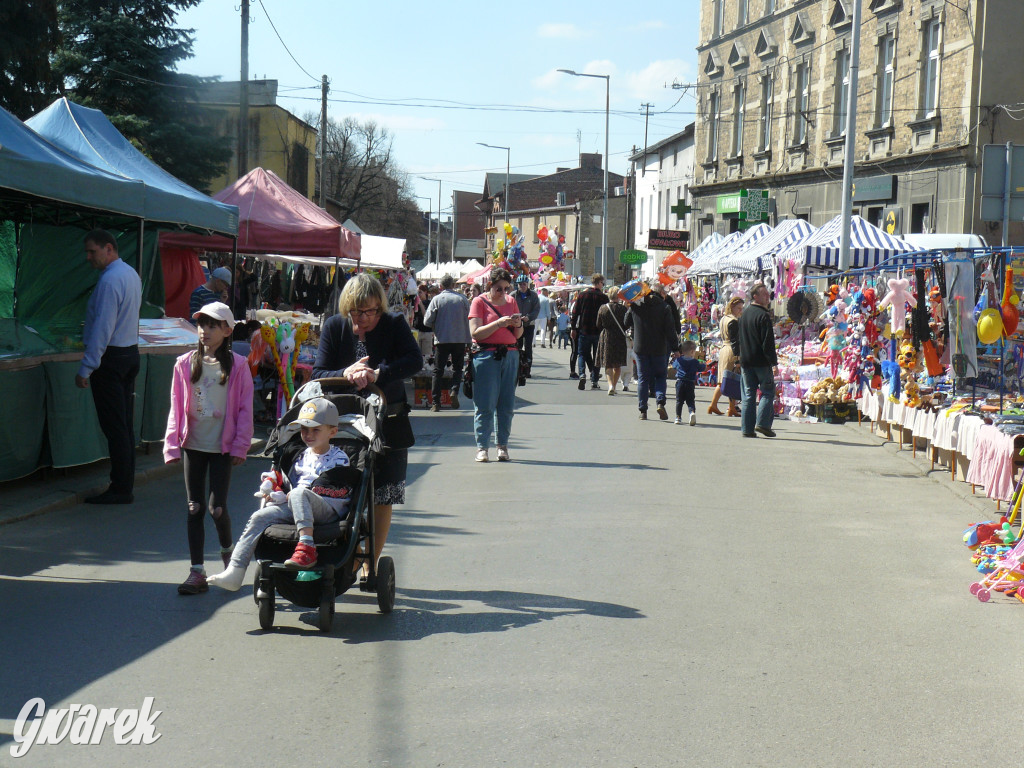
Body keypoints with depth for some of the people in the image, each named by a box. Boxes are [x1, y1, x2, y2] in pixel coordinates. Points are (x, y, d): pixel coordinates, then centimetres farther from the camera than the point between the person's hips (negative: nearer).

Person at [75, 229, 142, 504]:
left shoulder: (109, 280, -18)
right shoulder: (132, 274, 12)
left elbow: (103, 328, -22)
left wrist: (86, 368, -21)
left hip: (110, 358, -10)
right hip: (131, 353, 10)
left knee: (114, 427, -6)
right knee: (126, 424, 12)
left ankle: (120, 490, -4)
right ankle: (125, 484, 17)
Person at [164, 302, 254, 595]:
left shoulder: (237, 365, -2)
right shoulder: (185, 364, 5)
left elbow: (244, 409, -1)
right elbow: (176, 408, 6)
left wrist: (240, 447, -5)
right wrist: (173, 446, 0)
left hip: (222, 447, -3)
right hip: (192, 446, 3)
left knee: (216, 508, -5)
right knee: (195, 508, 3)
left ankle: (227, 551, 25)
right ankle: (197, 572, 8)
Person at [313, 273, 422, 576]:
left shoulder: (394, 324, -6)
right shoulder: (334, 327, -2)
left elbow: (415, 360, -20)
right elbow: (317, 374, -6)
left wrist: (377, 374, -33)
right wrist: (346, 374, -26)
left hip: (388, 428, 0)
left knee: (382, 500, 3)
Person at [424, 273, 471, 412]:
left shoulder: (437, 299, -3)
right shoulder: (463, 299, 0)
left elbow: (427, 321, -4)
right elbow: (469, 320, 4)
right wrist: (469, 341, 14)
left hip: (442, 339, -1)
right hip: (460, 339, 1)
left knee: (438, 370, 6)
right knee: (457, 368, 14)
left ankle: (436, 402, 1)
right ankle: (454, 391, -11)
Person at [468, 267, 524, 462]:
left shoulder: (511, 302, 16)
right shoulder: (479, 302, 1)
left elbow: (518, 335, 19)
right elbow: (475, 333, -9)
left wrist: (518, 325, -3)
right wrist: (499, 323, -17)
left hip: (510, 356, 4)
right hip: (486, 356, -4)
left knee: (506, 404, 2)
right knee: (485, 404, -5)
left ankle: (502, 445, 9)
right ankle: (482, 446, -1)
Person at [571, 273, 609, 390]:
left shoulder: (582, 295, 0)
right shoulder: (603, 297, -6)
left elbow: (575, 313, 2)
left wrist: (573, 328, 8)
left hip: (584, 331, 1)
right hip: (598, 332, -1)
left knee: (583, 354, 10)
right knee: (596, 356, 10)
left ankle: (582, 374, -14)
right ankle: (594, 381, 7)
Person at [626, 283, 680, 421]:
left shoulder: (635, 305, 1)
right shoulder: (664, 307, -4)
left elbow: (625, 324, 11)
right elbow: (670, 330, -7)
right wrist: (675, 347, -3)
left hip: (640, 348, 1)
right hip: (659, 348, -1)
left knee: (642, 378, 7)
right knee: (661, 376, 12)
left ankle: (643, 411, 5)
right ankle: (660, 402, -10)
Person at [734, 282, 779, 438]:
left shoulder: (744, 314, 12)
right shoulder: (763, 315, -12)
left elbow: (737, 339, 19)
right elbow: (768, 342, -16)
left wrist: (739, 355, 25)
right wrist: (773, 361, -13)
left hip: (745, 361, 7)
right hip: (761, 361, -7)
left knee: (748, 395, 8)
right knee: (768, 392, 3)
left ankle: (747, 428, 5)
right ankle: (763, 423, -9)